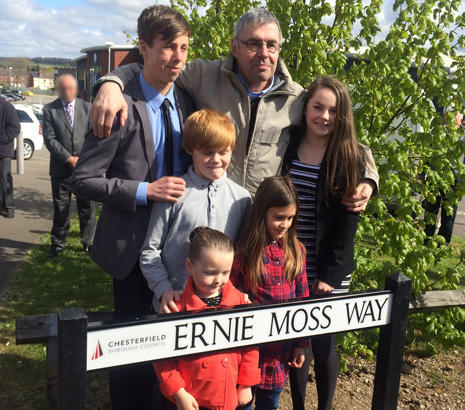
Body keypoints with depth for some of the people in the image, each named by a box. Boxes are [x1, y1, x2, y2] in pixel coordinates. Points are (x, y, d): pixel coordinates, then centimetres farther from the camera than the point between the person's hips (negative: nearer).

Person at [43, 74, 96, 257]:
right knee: (60, 208, 8)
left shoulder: (87, 108, 4)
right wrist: (69, 158, -13)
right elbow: (49, 139, -6)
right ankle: (58, 243, 22)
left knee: (87, 207, 7)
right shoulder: (49, 110, 1)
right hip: (61, 167, -1)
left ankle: (89, 242, 22)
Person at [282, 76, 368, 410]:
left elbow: (348, 222, -7)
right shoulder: (287, 148, 1)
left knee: (323, 343, 7)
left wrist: (329, 274, -11)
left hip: (329, 272, -2)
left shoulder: (351, 157, -5)